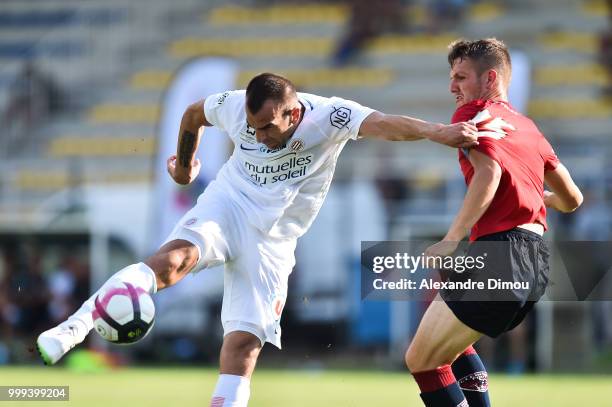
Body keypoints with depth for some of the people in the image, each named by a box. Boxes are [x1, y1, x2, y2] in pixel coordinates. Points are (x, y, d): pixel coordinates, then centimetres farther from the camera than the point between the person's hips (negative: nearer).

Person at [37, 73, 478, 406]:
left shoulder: (328, 117, -19)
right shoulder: (234, 107, -10)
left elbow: (383, 124, -37)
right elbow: (193, 113, 13)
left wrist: (435, 132, -54)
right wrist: (184, 164, 30)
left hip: (273, 241, 0)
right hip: (227, 206, 0)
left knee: (244, 341, -7)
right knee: (174, 258, -31)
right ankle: (73, 328, -38)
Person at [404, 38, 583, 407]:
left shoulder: (474, 113, 0)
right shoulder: (527, 127, 23)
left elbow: (489, 172, -20)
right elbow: (572, 199, 28)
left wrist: (451, 239, -20)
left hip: (500, 251, -9)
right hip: (537, 260, 9)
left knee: (422, 360, -5)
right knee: (453, 343, 29)